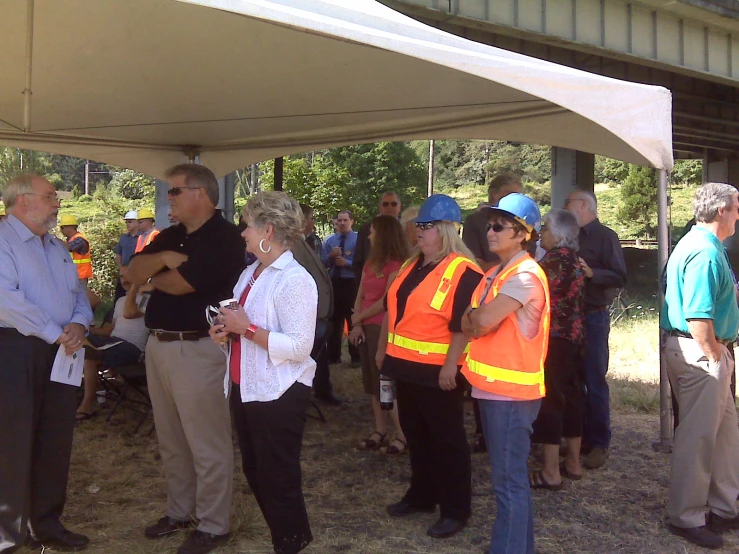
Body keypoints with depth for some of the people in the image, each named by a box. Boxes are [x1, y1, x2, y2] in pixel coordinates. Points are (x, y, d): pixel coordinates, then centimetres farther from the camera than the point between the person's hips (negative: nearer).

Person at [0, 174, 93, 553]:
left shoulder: (58, 248, 18)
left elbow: (79, 294, 17)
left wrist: (79, 324, -5)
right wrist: (55, 334, -18)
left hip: (60, 353, 8)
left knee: (56, 442, 13)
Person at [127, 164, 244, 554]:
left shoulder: (224, 237, -12)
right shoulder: (170, 237, 15)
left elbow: (180, 283, -19)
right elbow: (132, 272, 6)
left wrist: (153, 276, 2)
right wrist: (163, 258, -13)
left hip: (198, 350, -9)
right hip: (158, 345, 9)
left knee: (206, 443, 0)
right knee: (171, 440, 18)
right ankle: (179, 511, 33)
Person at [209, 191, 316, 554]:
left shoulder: (294, 280, -18)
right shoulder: (250, 273, 9)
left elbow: (299, 347, -25)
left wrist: (247, 329, -24)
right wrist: (227, 331, -1)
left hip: (278, 395, -9)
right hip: (246, 388, 9)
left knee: (277, 479, 6)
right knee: (255, 473, 20)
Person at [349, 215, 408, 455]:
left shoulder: (396, 265, -12)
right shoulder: (370, 263, 14)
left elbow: (386, 301, -14)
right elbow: (360, 296, 9)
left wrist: (358, 318, -4)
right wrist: (356, 324, -4)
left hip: (384, 329, -8)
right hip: (366, 328, 8)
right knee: (373, 382, 10)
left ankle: (402, 435, 0)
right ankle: (380, 430, 17)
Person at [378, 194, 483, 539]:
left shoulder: (463, 272, -15)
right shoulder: (412, 265, 12)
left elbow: (463, 325, -21)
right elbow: (392, 309, 18)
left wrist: (450, 367, -24)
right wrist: (383, 349, 18)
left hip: (437, 371, -8)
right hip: (407, 366, 8)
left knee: (446, 440, 4)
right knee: (415, 435, 18)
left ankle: (455, 510, 17)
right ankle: (421, 495, 34)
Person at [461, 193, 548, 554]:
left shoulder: (525, 276, -15)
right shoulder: (496, 274, 15)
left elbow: (483, 321, -23)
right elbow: (467, 325, 14)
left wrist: (476, 316, -3)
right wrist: (480, 322, -5)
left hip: (510, 391, -10)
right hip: (491, 387, 10)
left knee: (509, 481, -2)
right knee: (509, 476, 19)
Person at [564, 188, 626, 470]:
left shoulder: (605, 236, -6)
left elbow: (620, 277, -15)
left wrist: (591, 273, -28)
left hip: (593, 318, -7)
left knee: (595, 383, -3)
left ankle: (599, 444, 6)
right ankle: (581, 437, 20)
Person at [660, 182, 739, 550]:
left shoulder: (697, 244, 15)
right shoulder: (706, 252, -19)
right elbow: (698, 317, -25)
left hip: (701, 350, 11)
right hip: (701, 353, -11)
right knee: (698, 437, -1)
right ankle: (686, 517, 12)